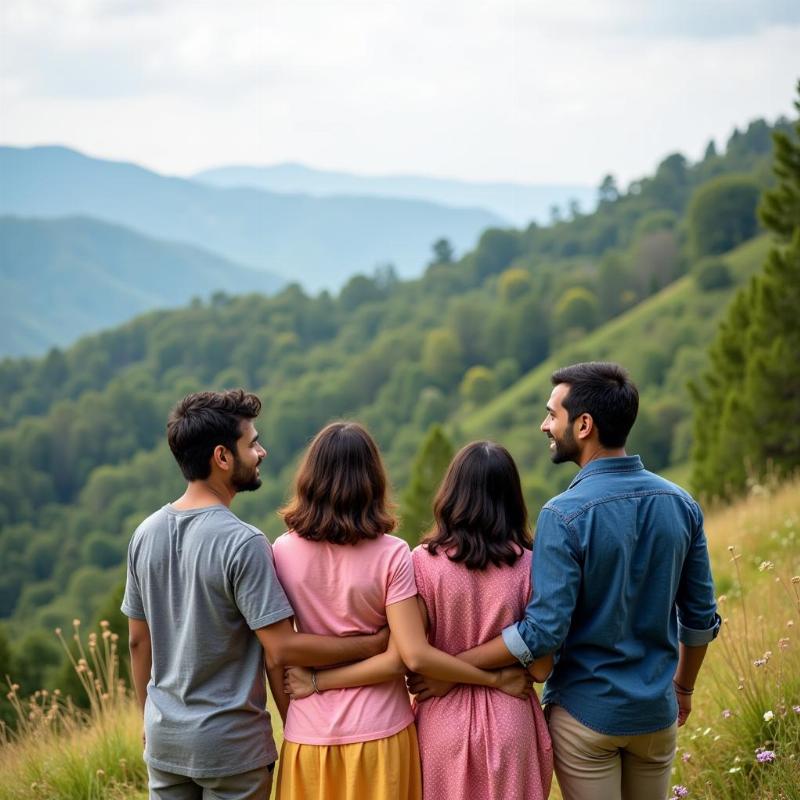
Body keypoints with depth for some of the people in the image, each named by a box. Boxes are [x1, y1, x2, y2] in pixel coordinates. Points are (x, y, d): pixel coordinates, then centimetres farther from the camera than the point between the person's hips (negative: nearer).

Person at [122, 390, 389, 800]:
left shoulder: (146, 533, 1)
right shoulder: (242, 543, -20)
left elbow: (138, 641, 8)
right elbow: (282, 648, -21)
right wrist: (376, 644, -13)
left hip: (164, 739, 6)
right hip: (230, 746, -6)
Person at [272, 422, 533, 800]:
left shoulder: (283, 552, -6)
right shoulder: (390, 555, -12)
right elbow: (413, 656, -17)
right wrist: (495, 679, -6)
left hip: (308, 736, 2)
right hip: (379, 733, -2)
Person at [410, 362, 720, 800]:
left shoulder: (565, 515, -19)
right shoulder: (681, 504, -3)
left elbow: (542, 632, -22)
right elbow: (701, 616, 5)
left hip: (585, 714, -5)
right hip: (656, 713, 5)